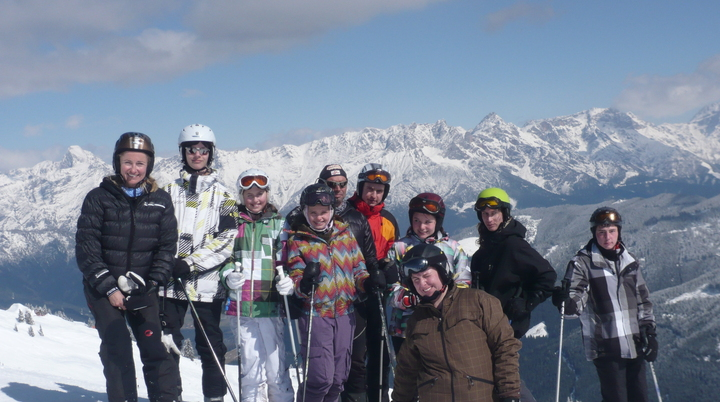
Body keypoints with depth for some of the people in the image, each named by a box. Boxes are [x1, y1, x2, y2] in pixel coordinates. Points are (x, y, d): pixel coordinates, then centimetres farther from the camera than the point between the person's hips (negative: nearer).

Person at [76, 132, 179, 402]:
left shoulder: (160, 201, 5)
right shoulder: (98, 198, -1)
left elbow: (167, 246, 5)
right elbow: (86, 247, -4)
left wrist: (150, 284, -8)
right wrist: (108, 288, -11)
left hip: (143, 290, 2)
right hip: (103, 288, -2)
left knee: (154, 348, -7)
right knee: (116, 349, -12)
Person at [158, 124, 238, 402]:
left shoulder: (222, 196, 5)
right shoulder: (170, 191, 12)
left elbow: (227, 240, -5)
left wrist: (191, 263, -14)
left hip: (206, 283, -2)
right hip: (170, 280, 2)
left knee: (210, 344, 2)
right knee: (166, 342, 4)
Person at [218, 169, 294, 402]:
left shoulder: (279, 224, 9)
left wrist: (288, 280, -13)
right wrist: (228, 276, -9)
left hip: (271, 305, -1)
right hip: (243, 306, 1)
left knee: (276, 369, -4)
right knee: (250, 369, 5)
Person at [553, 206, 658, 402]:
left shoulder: (630, 261, 11)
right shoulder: (582, 262, -4)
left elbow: (643, 300, 18)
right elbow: (576, 302, -9)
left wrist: (650, 333, 11)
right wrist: (566, 301, -32)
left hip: (635, 344, 5)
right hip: (606, 347, -5)